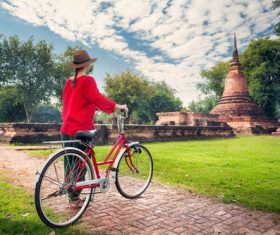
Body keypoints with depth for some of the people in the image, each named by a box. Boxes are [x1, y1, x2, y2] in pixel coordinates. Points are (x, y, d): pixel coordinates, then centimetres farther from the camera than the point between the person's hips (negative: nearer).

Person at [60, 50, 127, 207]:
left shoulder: (69, 82, 13)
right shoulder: (87, 80, -12)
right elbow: (98, 99, -23)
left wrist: (92, 107, 27)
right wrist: (117, 106, -17)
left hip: (67, 128, 8)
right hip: (80, 130, -8)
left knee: (70, 163, 14)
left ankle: (71, 195, 26)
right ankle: (75, 197, 11)